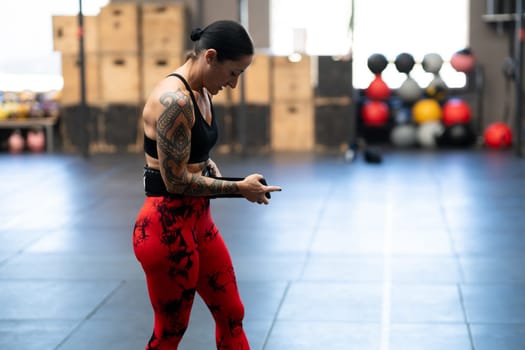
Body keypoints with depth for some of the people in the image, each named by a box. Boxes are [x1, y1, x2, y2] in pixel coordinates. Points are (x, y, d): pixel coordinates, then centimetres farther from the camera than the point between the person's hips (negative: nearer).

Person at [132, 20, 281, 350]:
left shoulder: (201, 92, 7)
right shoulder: (174, 100, -23)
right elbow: (176, 180, -22)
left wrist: (215, 172, 1)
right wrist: (239, 188, -12)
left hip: (198, 220, 9)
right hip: (167, 228, -9)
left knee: (231, 315, 16)